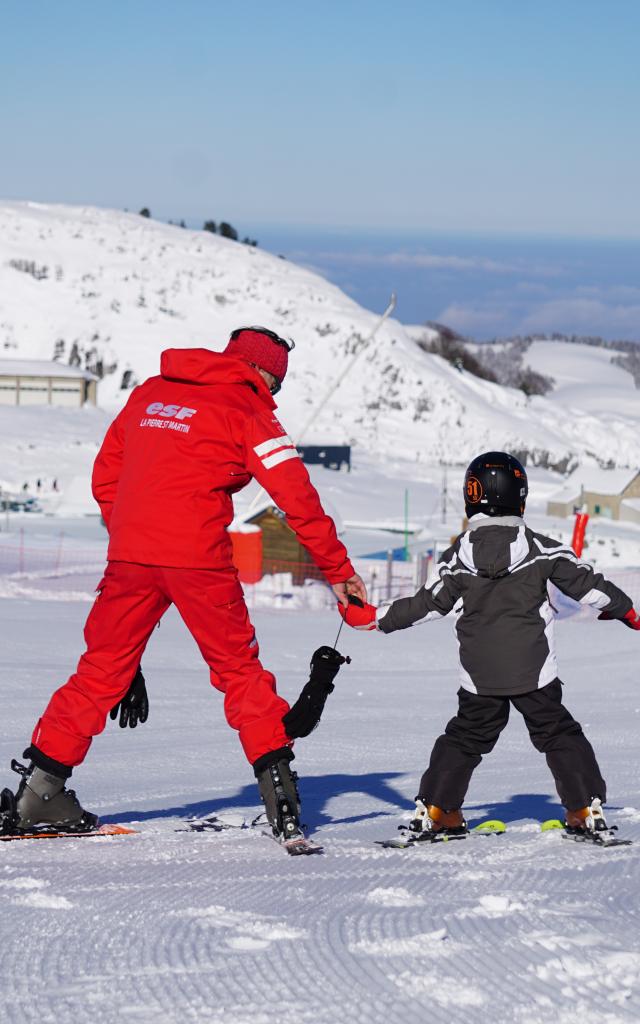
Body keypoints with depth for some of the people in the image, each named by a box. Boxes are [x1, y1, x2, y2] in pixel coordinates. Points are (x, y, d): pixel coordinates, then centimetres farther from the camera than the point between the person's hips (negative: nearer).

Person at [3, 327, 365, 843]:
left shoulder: (148, 394, 17)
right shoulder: (247, 412, 1)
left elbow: (105, 476, 20)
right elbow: (298, 498, -3)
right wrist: (338, 569, 2)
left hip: (130, 554, 4)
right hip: (197, 558, -4)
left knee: (104, 668, 12)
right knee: (239, 669, 7)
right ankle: (275, 777, -3)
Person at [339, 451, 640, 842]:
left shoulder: (458, 556, -1)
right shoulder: (542, 550, -4)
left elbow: (428, 603, 3)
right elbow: (586, 582, 1)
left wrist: (375, 618, 15)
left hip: (480, 677, 2)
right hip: (535, 671, -2)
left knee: (464, 737, 15)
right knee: (560, 735, 7)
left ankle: (434, 811, 15)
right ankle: (587, 811, 2)